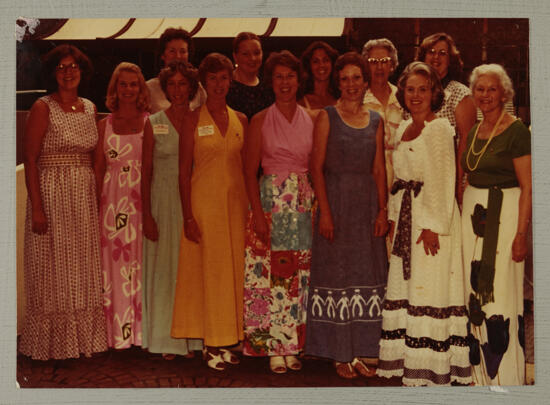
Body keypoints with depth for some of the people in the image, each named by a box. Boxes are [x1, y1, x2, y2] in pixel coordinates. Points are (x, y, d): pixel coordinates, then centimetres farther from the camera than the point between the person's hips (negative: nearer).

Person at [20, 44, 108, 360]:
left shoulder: (90, 108, 10)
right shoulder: (43, 108, -6)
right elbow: (30, 160, -10)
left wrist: (98, 199, 8)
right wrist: (37, 208, -17)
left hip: (85, 195, 5)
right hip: (51, 193, -5)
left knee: (83, 267, 10)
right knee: (53, 267, 2)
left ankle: (85, 337, 22)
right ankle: (53, 342, 15)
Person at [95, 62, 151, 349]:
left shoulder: (149, 123, 4)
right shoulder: (105, 125, 9)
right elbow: (98, 168, 10)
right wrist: (96, 206, 3)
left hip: (142, 199, -1)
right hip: (113, 200, 2)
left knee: (140, 260, 0)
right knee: (113, 261, 2)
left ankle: (141, 329, 11)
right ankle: (117, 331, 11)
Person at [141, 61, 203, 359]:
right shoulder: (154, 123, 2)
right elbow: (146, 172, 1)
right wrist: (147, 215, -7)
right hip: (163, 202, -1)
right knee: (163, 266, 1)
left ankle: (192, 336, 15)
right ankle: (166, 338, 12)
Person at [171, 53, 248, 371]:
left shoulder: (240, 120, 10)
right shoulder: (194, 121, 0)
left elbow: (247, 167, 11)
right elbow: (184, 171, -2)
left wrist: (250, 209, 4)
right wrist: (188, 216, -9)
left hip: (236, 202, 3)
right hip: (204, 200, -3)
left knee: (233, 269, 5)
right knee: (208, 269, -1)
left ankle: (228, 339, 16)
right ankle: (211, 343, 8)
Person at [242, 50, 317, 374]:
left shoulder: (311, 119, 8)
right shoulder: (260, 121, 2)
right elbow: (250, 171, 0)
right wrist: (257, 212, -9)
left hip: (305, 201, 2)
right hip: (271, 200, -2)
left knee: (299, 274, 3)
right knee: (270, 273, -3)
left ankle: (293, 345, 13)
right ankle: (274, 348, 6)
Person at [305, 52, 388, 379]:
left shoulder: (375, 121, 10)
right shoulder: (327, 117, 0)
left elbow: (379, 170, 8)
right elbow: (317, 167, -5)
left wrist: (383, 210, -1)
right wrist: (325, 211, -13)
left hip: (367, 205, 4)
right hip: (336, 201, -4)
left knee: (367, 274, 6)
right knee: (336, 274, -1)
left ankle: (360, 352, 16)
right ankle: (340, 355, 9)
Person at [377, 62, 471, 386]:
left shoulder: (439, 129, -9)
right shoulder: (404, 129, 15)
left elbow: (443, 181, -14)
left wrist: (433, 225, -17)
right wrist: (393, 217, 13)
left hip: (432, 216, -8)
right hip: (406, 215, 8)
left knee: (429, 285, -5)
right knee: (404, 285, 9)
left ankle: (431, 369, 4)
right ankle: (409, 361, 19)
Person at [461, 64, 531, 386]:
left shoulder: (516, 131, -9)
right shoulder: (473, 132, 12)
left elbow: (527, 187, -12)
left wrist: (521, 233, -18)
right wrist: (464, 218, 12)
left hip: (504, 214, -7)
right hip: (473, 214, 7)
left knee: (501, 292, -5)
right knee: (476, 291, 9)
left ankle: (506, 374, 8)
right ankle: (482, 370, 20)